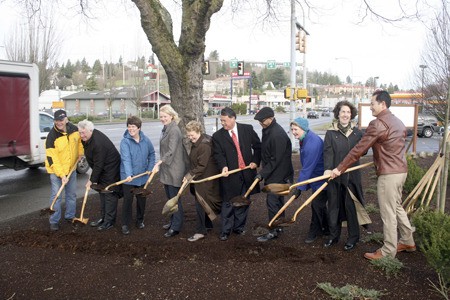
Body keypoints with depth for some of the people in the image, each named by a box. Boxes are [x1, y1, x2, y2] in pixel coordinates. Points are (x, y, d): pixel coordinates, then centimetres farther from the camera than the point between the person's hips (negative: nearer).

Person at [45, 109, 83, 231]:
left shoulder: (74, 130, -9)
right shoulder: (52, 136, -22)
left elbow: (80, 140, 17)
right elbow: (52, 159, -23)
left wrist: (80, 153, 9)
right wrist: (62, 175, -26)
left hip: (71, 168, 5)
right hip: (56, 170, -5)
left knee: (72, 194, 15)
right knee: (56, 196, -3)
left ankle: (70, 216, 32)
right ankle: (54, 221, 11)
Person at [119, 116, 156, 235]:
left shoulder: (146, 140, -2)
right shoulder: (125, 142, -16)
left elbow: (151, 154, 12)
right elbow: (126, 159, -28)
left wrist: (150, 168, 2)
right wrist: (129, 174, -40)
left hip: (142, 176, 4)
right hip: (128, 177, -4)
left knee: (142, 199, 15)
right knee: (128, 200, -1)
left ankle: (140, 220, 34)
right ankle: (125, 224, 13)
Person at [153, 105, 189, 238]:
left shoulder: (174, 130, -17)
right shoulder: (165, 129, 12)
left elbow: (171, 151, -24)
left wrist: (158, 163, -28)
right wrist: (160, 165, 17)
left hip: (174, 170, -9)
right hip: (166, 169, 9)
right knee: (170, 197, 17)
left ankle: (176, 227, 8)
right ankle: (173, 221, 30)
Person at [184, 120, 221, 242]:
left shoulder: (204, 145, -23)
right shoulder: (196, 142, 8)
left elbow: (201, 166, -24)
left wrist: (189, 175, -21)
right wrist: (190, 175, 14)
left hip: (205, 179, -10)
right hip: (199, 178, 10)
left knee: (200, 204, -6)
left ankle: (200, 231, 0)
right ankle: (208, 224, 30)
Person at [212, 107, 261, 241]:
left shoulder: (247, 129, 2)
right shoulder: (217, 136, -1)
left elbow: (257, 146, 9)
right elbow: (218, 154, -8)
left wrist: (255, 161, -2)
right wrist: (223, 167, -25)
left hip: (247, 173, 2)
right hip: (230, 174, -2)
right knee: (228, 203, 1)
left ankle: (239, 227, 26)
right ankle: (225, 230, 12)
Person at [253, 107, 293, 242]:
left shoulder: (277, 134, -24)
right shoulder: (267, 130, 7)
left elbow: (276, 159, -23)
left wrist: (263, 173, -19)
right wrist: (263, 172, 15)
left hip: (278, 174, -10)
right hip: (272, 174, 10)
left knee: (272, 201, -4)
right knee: (278, 200, 18)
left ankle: (273, 231, 6)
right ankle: (278, 226, 31)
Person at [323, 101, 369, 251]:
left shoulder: (357, 132, 5)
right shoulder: (331, 133, -2)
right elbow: (328, 152, -12)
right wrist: (327, 169, -25)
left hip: (352, 175, 1)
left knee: (350, 206, 6)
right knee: (334, 206, 10)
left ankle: (353, 237, 19)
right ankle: (334, 235, 24)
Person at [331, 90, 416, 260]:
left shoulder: (378, 124, -17)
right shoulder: (397, 122, 13)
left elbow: (359, 150, -18)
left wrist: (340, 169, -13)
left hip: (388, 174, -9)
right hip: (401, 170, 9)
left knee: (388, 213, 0)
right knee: (397, 207, 22)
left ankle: (388, 251, 10)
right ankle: (407, 241, 33)